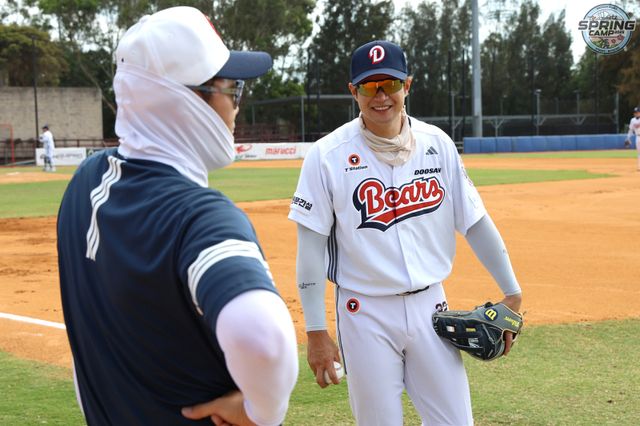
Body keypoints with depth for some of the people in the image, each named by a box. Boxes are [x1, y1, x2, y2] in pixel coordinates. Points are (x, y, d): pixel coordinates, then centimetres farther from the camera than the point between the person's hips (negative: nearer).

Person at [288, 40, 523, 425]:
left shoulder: (437, 144, 2)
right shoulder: (328, 155, -8)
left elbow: (475, 222, 7)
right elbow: (312, 247, -8)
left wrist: (512, 293, 5)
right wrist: (316, 331, -10)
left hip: (430, 306, 3)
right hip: (365, 312, -3)